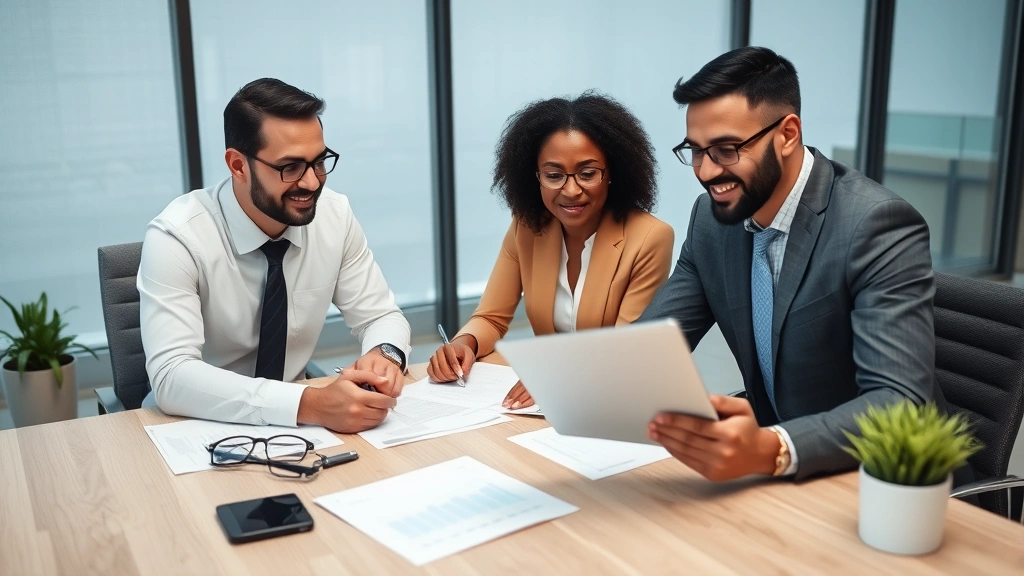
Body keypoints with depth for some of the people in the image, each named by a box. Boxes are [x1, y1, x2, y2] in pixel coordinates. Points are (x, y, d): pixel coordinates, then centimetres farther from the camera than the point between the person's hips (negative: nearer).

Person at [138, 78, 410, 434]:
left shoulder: (335, 215, -8)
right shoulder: (177, 236, -20)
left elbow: (381, 316, 0)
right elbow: (171, 377, -29)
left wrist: (385, 354, -24)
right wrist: (311, 404, -39)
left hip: (293, 421, 4)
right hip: (199, 427, -4)